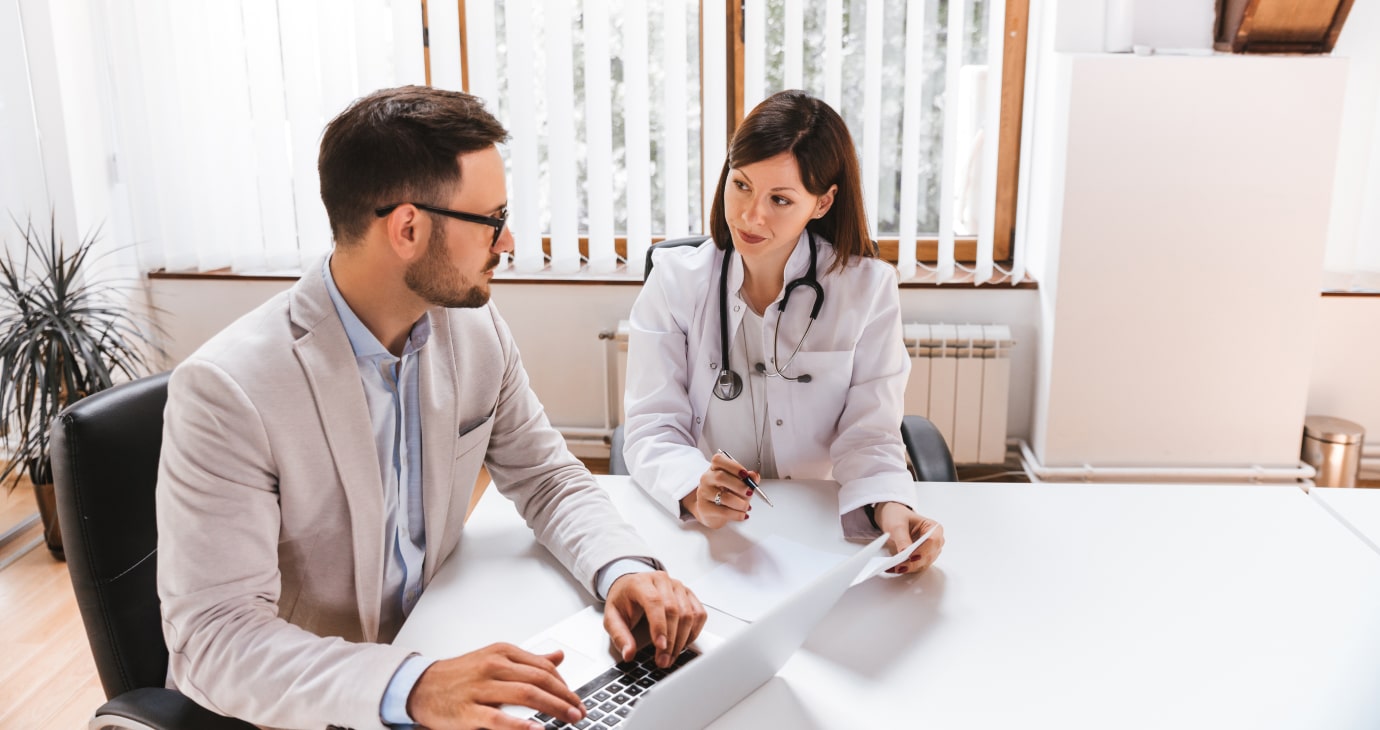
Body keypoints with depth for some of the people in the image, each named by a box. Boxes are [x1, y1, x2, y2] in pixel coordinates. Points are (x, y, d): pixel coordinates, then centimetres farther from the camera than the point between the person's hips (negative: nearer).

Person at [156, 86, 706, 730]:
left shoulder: (476, 330, -5)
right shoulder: (226, 389, -23)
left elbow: (546, 478, 3)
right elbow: (213, 635, -25)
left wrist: (623, 569, -16)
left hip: (432, 645, 4)